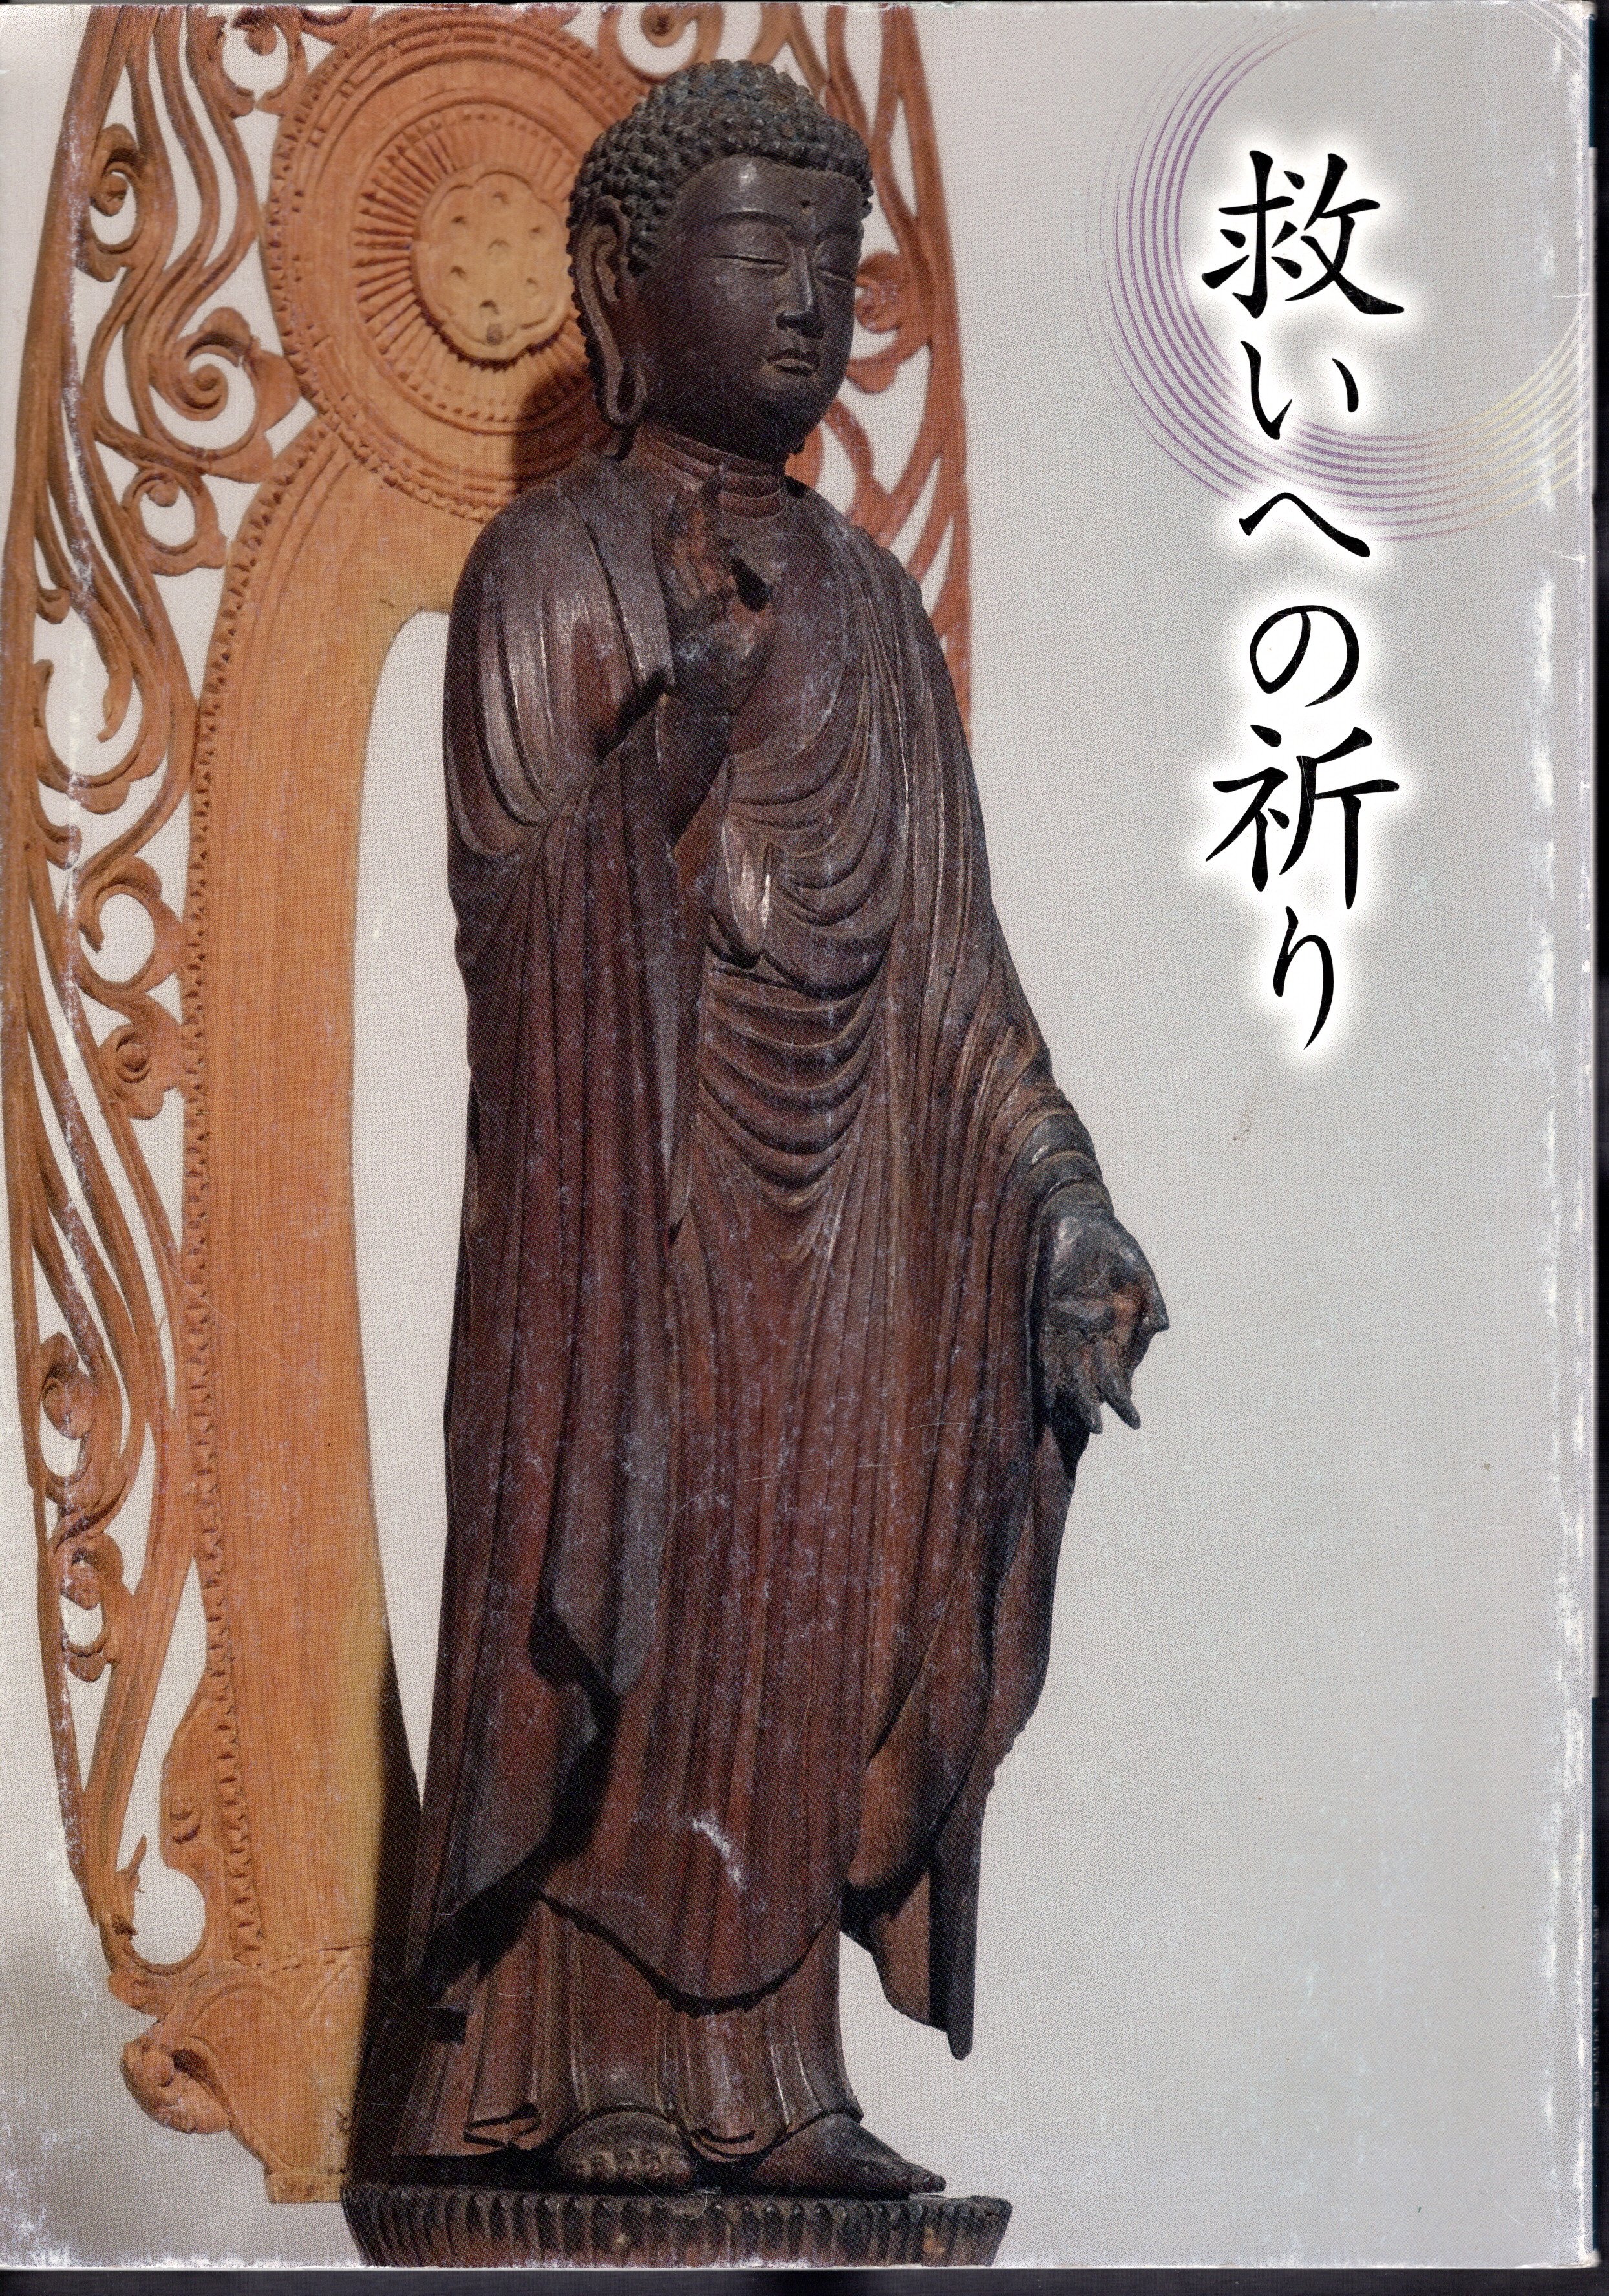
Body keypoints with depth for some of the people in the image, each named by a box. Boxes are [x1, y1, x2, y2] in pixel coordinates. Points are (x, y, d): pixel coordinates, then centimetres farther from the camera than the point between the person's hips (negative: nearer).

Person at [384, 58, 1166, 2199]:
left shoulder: (866, 595, 17)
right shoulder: (549, 570, -1)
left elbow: (949, 943, 15)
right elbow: (514, 909, -8)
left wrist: (1058, 1191, 9)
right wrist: (685, 730, -22)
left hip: (847, 1212, 6)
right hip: (630, 1182, -6)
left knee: (815, 1614, 5)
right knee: (623, 1611, -7)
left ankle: (763, 2085, 11)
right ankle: (590, 2082, 1)